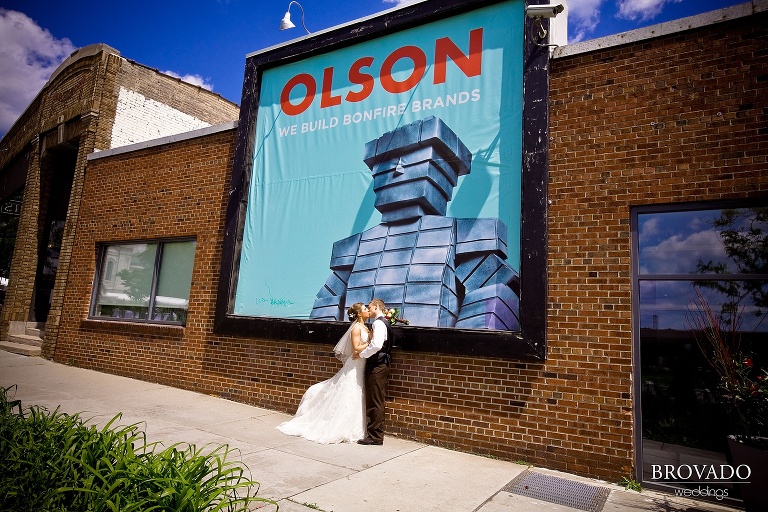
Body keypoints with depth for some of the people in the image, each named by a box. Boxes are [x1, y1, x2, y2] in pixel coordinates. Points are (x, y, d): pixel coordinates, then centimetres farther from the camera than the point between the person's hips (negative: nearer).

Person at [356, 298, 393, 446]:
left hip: (377, 366, -10)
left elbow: (376, 345, -28)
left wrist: (362, 354, -16)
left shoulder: (379, 323, -15)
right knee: (376, 402, 17)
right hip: (381, 365, 10)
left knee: (374, 403, -2)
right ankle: (376, 434, 27)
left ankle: (375, 436, 5)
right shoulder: (384, 322, 17)